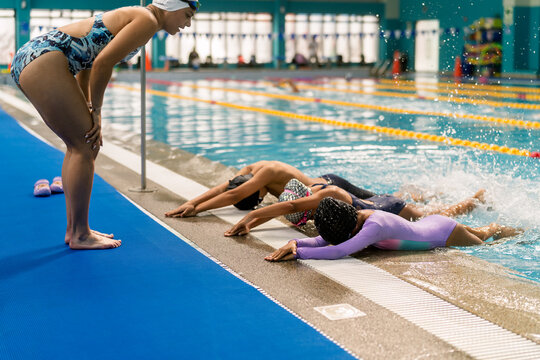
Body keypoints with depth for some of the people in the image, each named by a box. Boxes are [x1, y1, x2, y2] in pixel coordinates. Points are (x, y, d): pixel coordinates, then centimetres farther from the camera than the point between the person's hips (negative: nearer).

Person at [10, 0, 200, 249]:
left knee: (80, 144, 14)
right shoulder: (147, 20, -8)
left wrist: (88, 113, 16)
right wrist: (95, 112, -6)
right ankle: (79, 235, 3)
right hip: (44, 60, -10)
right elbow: (102, 63, -17)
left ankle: (73, 229, 21)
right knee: (85, 146, -6)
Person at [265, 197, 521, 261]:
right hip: (430, 224, 6)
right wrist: (295, 242, -37)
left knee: (483, 241, 27)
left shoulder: (375, 226, -44)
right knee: (479, 235, 36)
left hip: (446, 233, -6)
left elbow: (338, 251, -54)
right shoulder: (358, 217, -21)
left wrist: (297, 253, -53)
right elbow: (320, 240, -19)